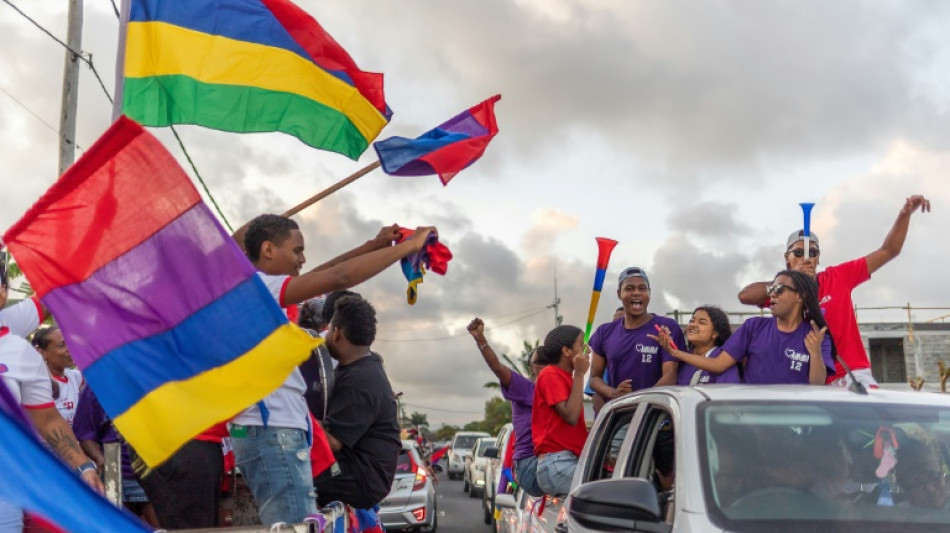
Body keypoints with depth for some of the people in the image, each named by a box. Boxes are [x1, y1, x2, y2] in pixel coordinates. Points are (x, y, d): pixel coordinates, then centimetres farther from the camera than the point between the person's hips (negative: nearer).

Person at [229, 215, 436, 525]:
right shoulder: (252, 285, -11)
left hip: (275, 431, 11)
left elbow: (321, 275, 21)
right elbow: (338, 278, -18)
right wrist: (408, 246, -12)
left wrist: (375, 245, 12)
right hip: (272, 433, -11)